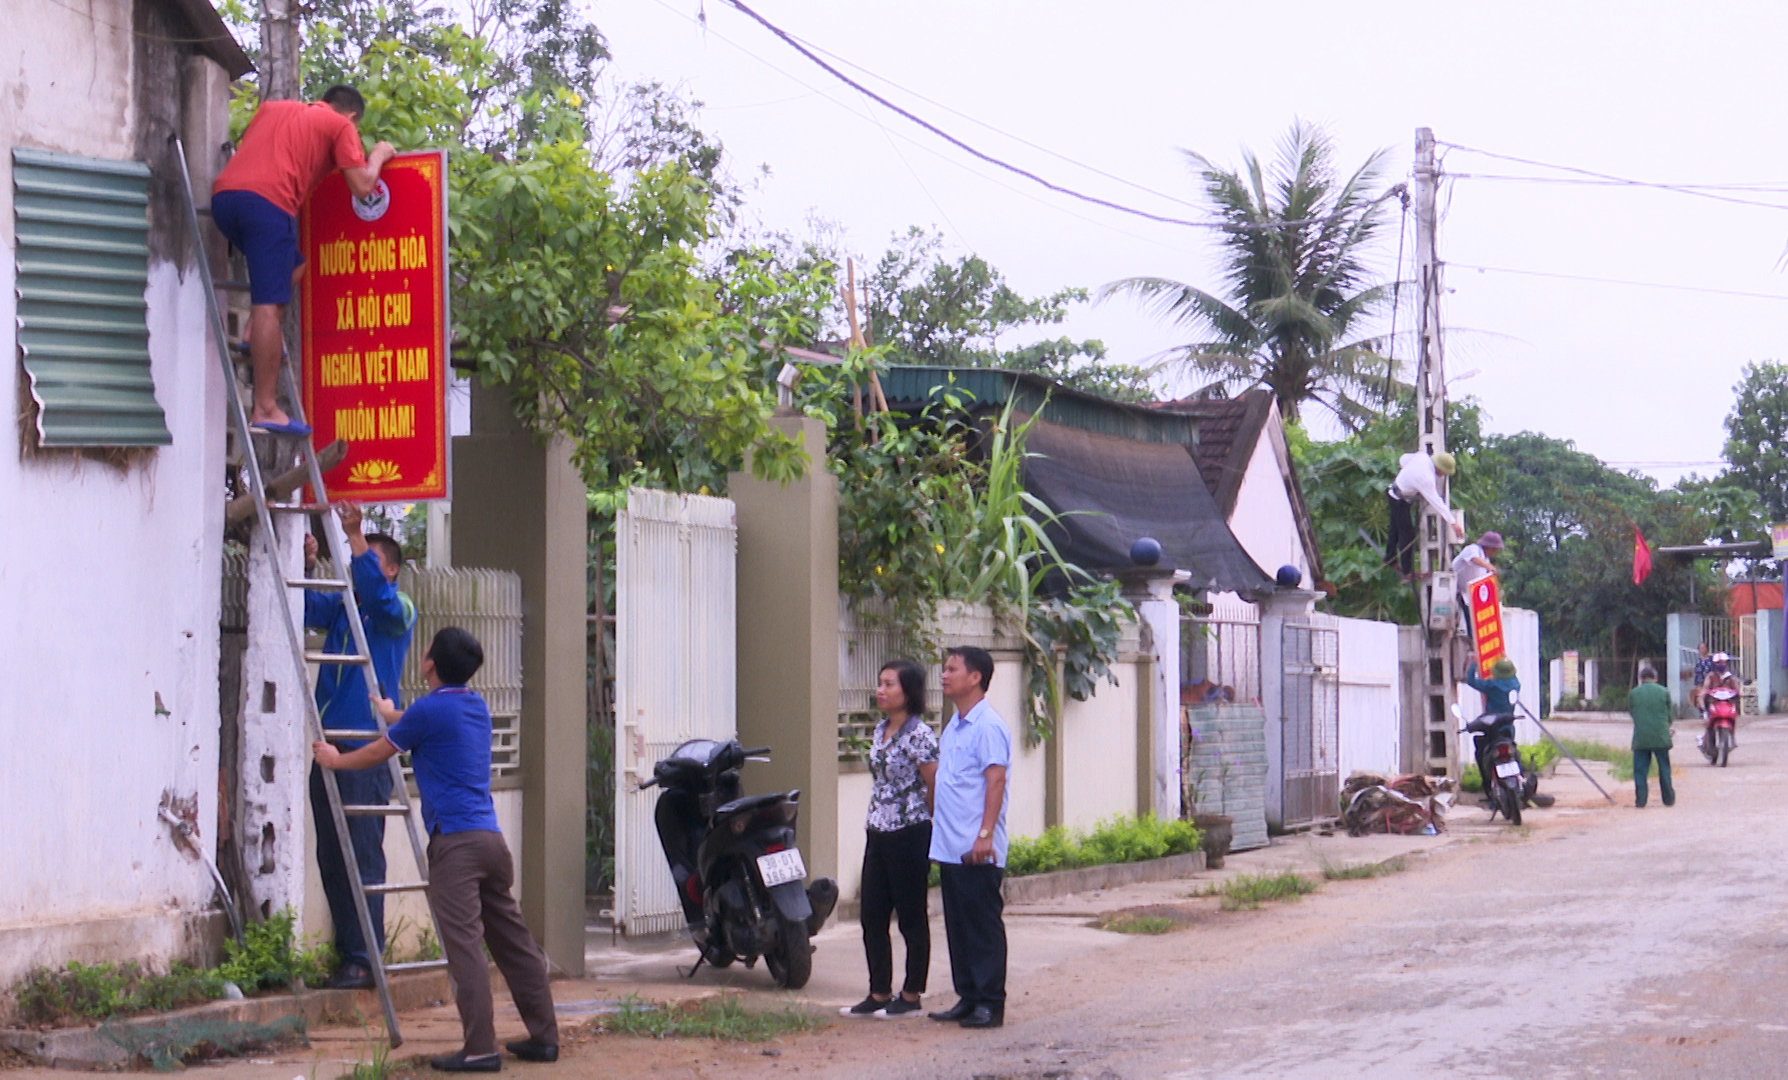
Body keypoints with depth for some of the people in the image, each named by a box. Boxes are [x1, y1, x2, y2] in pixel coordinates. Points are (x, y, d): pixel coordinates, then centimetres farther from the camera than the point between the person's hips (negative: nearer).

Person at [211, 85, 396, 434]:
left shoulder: (272, 108, 30)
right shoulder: (341, 126, 14)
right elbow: (362, 187, 7)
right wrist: (378, 156, 27)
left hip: (223, 194, 7)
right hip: (268, 200, -7)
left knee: (292, 264, 28)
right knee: (269, 304, -8)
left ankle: (255, 335, 8)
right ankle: (265, 409, -13)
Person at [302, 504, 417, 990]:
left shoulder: (397, 612, 0)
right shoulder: (339, 606, 17)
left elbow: (379, 595, -20)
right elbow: (306, 609, 3)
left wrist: (357, 538, -27)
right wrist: (305, 567, -13)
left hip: (368, 751, -7)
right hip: (330, 746, 7)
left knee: (362, 858, -8)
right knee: (330, 858, 8)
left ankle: (363, 959, -7)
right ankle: (345, 951, 14)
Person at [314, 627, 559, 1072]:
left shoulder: (428, 710, -6)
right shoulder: (476, 706, 17)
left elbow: (379, 753, 8)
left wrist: (335, 760, 27)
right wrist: (393, 715, 59)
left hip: (455, 839, -8)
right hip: (491, 836, 8)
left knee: (464, 943, -12)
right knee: (513, 940, 11)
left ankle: (480, 1048, -18)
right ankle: (543, 1036, 15)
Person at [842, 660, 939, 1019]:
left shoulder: (918, 735, -14)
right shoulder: (880, 731, 11)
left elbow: (934, 787, -11)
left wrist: (917, 817, 1)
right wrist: (878, 818, 15)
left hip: (909, 835, -8)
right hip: (878, 834, 8)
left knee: (911, 918, 1)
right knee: (872, 917, 9)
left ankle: (911, 996, 9)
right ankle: (879, 994, 17)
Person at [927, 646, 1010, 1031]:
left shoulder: (988, 726, -12)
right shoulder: (953, 726, 17)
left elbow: (995, 781, -18)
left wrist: (985, 834, -24)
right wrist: (936, 824, 17)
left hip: (977, 851, -9)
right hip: (949, 847, 9)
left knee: (984, 926, -4)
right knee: (957, 926, 11)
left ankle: (990, 1003, 0)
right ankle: (967, 997, 17)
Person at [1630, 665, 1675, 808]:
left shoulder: (1634, 693, 3)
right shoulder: (1664, 692, 2)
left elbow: (1632, 714, 11)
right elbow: (1668, 714, 8)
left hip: (1640, 738, 0)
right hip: (1660, 737, 0)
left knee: (1640, 770, 3)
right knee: (1664, 768, 10)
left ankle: (1640, 800, -1)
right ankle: (1669, 798, 14)